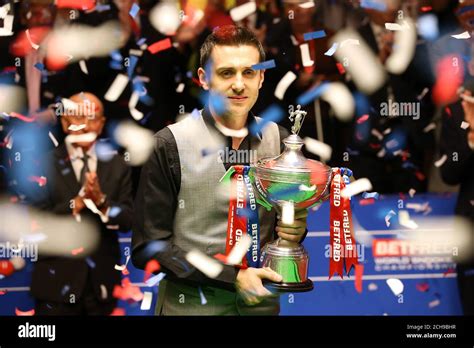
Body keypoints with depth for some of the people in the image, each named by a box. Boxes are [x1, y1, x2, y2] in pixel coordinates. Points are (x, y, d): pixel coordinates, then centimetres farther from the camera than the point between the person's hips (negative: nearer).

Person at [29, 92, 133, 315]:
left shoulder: (117, 166, 5)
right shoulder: (44, 164, -3)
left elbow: (128, 220, -1)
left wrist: (101, 201, -19)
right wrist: (77, 203, -22)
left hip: (103, 281, 3)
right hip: (57, 281, -3)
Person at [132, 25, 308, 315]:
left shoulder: (279, 139, -2)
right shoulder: (170, 144, -13)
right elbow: (148, 246, -13)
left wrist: (295, 229, -11)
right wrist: (231, 276, -20)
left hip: (261, 302, 4)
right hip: (191, 304, -3)